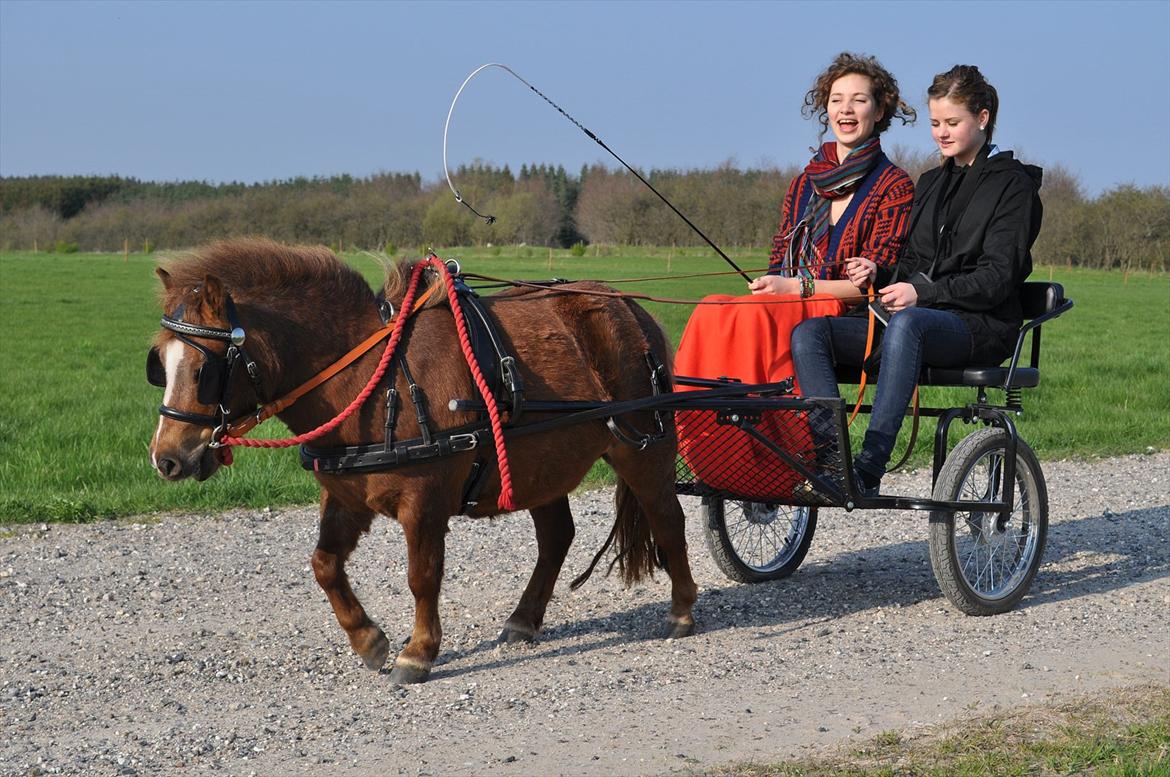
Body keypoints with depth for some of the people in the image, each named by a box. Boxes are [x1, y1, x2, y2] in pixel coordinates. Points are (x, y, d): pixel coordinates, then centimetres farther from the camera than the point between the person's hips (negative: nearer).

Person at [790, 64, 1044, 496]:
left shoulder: (1012, 185, 2)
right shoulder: (930, 184, 23)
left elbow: (997, 278, -9)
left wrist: (923, 292, -18)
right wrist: (879, 274, -1)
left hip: (980, 328, -7)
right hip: (913, 318, 7)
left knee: (908, 323, -41)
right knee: (808, 333, -17)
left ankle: (869, 468, -48)